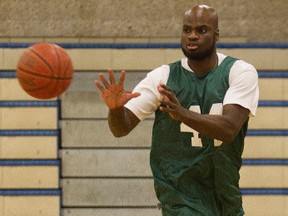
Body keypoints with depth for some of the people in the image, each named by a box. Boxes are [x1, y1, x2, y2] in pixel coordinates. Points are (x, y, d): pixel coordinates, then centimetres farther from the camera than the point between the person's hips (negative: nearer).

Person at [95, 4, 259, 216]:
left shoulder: (241, 72, -7)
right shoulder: (162, 77, -4)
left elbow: (229, 128, -23)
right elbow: (121, 128, -9)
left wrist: (182, 113, -40)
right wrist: (115, 109, -34)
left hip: (227, 198, 2)